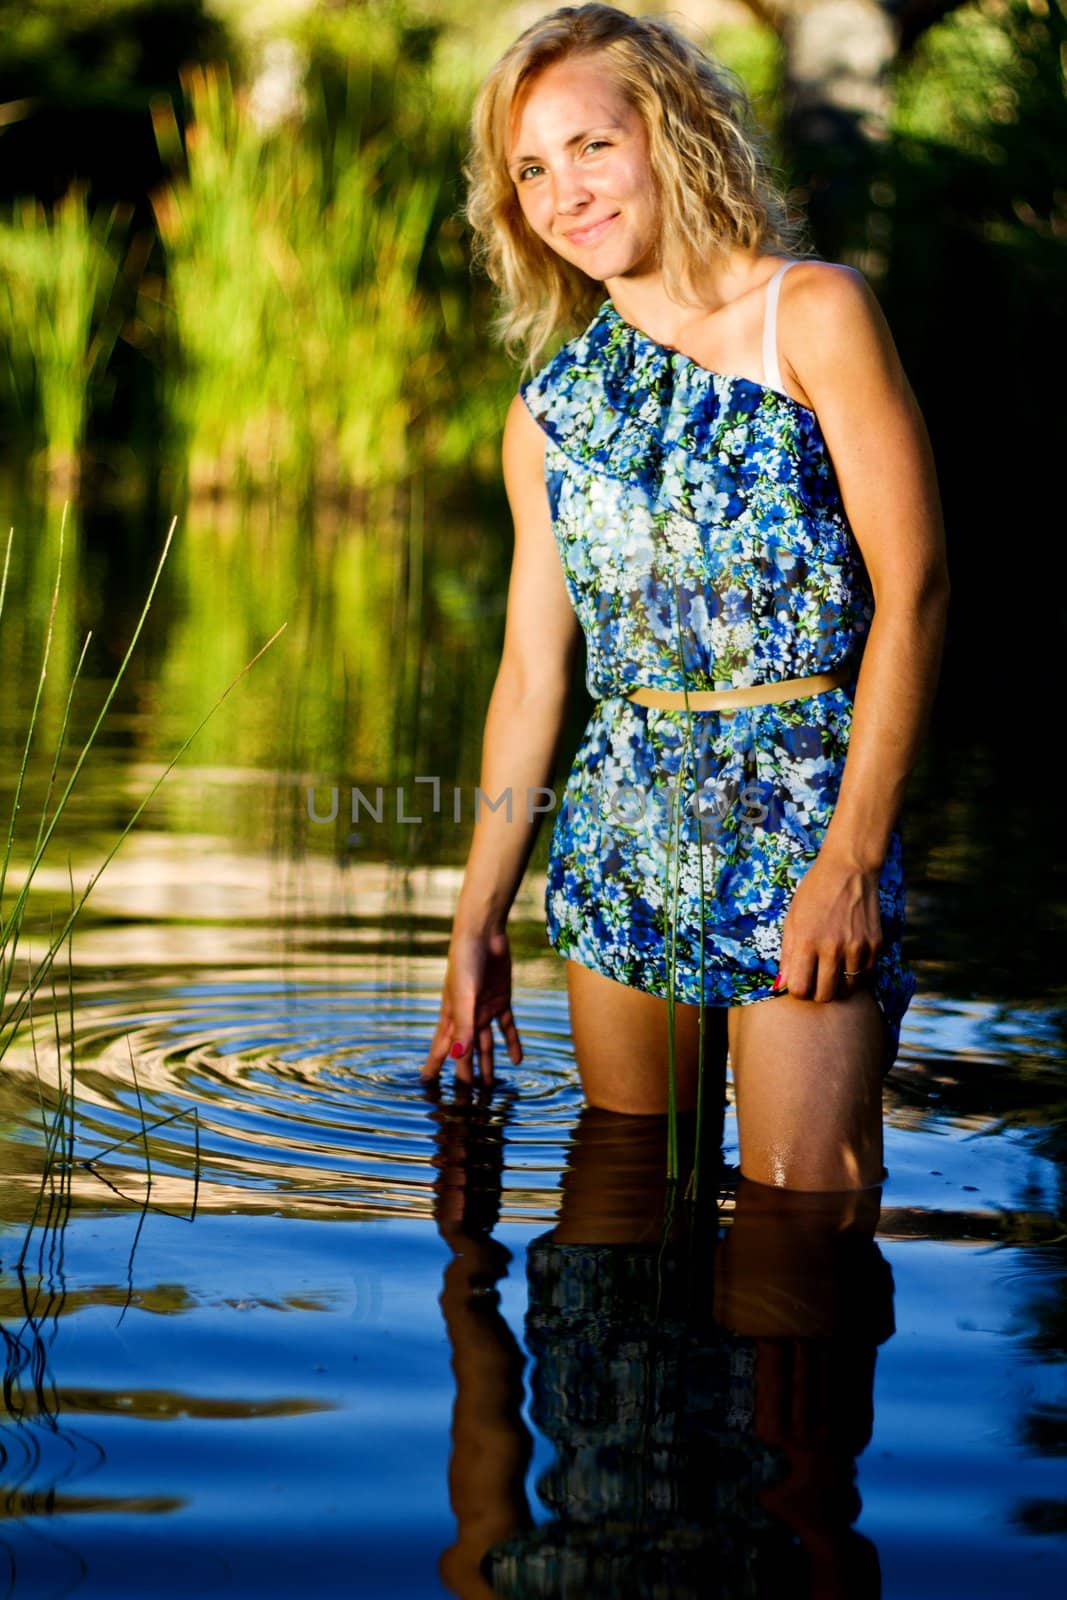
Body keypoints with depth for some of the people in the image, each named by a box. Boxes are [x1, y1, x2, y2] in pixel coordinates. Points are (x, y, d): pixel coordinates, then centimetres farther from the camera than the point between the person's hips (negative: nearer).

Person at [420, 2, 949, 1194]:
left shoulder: (812, 314, -5)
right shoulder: (549, 411, 9)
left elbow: (912, 589, -10)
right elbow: (532, 673, 14)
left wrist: (852, 856, -16)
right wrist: (478, 919, 14)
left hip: (807, 798, -5)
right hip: (623, 828, 5)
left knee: (800, 1201, -9)